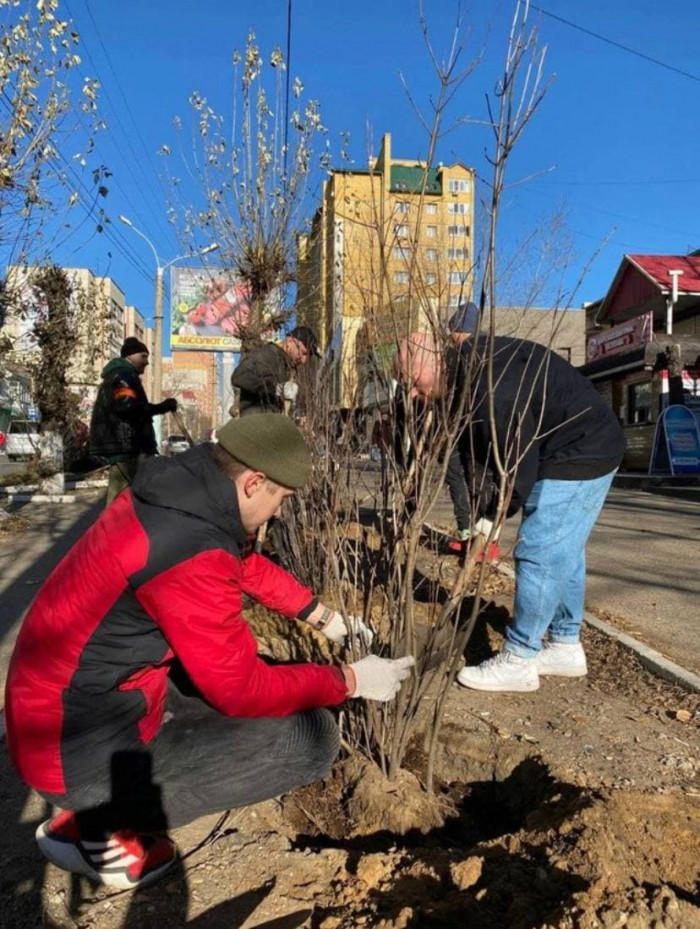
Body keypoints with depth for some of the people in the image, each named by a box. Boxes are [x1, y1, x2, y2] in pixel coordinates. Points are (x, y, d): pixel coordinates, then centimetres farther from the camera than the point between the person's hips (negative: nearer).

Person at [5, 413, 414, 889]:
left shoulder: (178, 491, -3)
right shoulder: (194, 553, -30)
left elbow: (247, 565, 15)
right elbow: (241, 691, -19)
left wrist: (324, 615, 16)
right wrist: (350, 680, -7)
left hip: (76, 701, 9)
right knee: (312, 735, -12)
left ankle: (112, 801, 13)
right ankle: (113, 822, 0)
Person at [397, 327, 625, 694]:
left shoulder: (491, 384, -29)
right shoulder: (467, 373, 4)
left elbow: (518, 458, -26)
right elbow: (475, 450, 4)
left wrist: (495, 514, -12)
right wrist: (484, 509, -4)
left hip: (579, 456, -10)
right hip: (583, 453, 10)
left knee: (538, 553, -8)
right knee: (563, 552, 16)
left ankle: (518, 660, 2)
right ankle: (564, 645, 29)